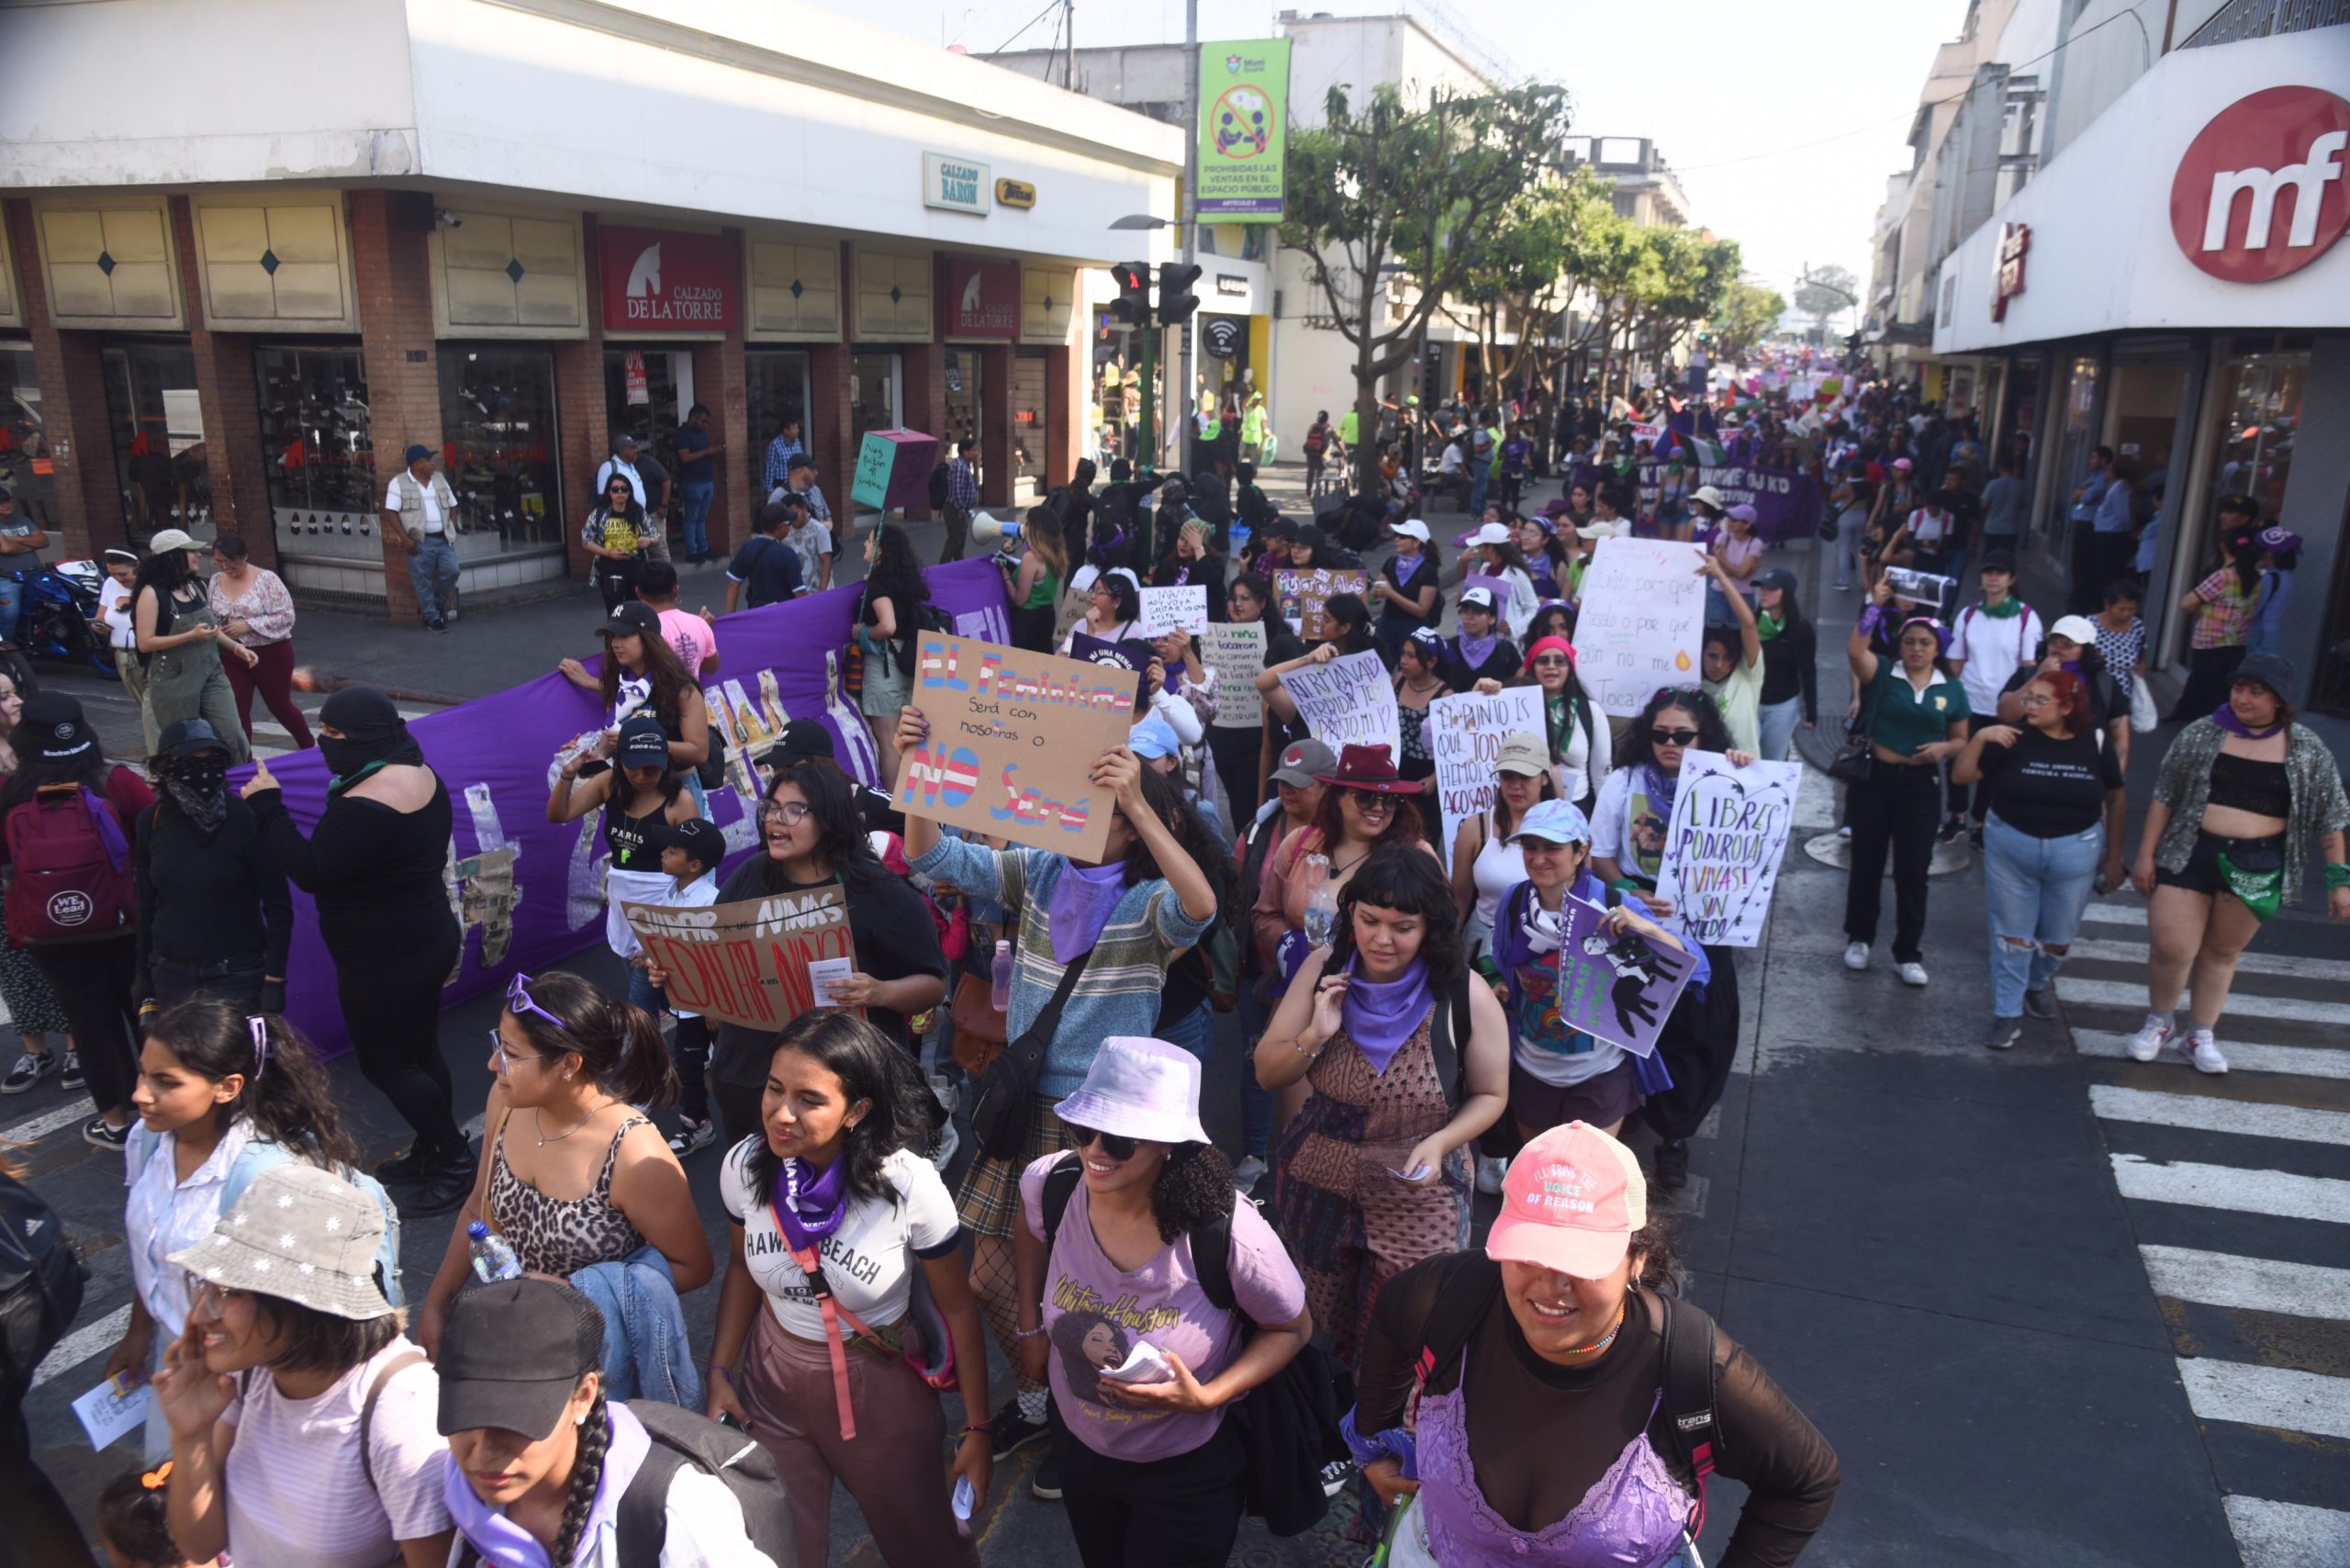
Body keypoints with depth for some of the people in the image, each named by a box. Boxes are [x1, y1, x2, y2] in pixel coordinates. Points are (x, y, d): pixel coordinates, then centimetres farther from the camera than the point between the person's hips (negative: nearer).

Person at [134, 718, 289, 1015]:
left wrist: (274, 980, -11)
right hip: (171, 978, 4)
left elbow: (277, 905, -9)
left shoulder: (246, 819, -12)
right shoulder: (152, 822, 1)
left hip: (238, 976, -4)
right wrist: (144, 975, 11)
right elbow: (147, 904, 10)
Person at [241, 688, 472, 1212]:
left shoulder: (365, 806, -28)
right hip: (429, 938, 10)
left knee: (385, 1064, 5)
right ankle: (431, 1153, 34)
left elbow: (310, 872, -25)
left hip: (384, 961, -10)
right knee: (420, 1052, 20)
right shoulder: (421, 774, 3)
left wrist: (267, 808, -19)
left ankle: (455, 1165, 12)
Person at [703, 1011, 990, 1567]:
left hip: (879, 1389, -2)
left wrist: (978, 1430, -9)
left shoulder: (908, 1184, -27)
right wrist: (720, 1373, 0)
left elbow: (958, 1308, -14)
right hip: (772, 1381, 3)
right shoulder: (744, 1166, -17)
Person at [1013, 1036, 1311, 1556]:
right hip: (1079, 1447, 4)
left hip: (1189, 1472, -4)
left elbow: (1293, 1329, -15)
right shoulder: (1050, 1185, -23)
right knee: (1099, 1559, 30)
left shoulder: (1230, 1234, -35)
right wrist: (1031, 1327, 3)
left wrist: (1208, 1397, -27)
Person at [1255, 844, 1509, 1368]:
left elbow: (1490, 1095, -3)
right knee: (1328, 1333, 22)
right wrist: (1315, 1036, -24)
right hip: (1320, 1187, 3)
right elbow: (1267, 1074, -5)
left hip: (1417, 1200, -2)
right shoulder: (1324, 969, -11)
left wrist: (1440, 1142, -21)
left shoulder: (1466, 998, -18)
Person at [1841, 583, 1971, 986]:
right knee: (1867, 863, 11)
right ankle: (1859, 938, 27)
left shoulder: (1952, 690, 3)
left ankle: (1908, 954, 14)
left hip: (1920, 786, 1)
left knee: (1913, 870, 3)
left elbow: (1961, 740, 10)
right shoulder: (1882, 674, -3)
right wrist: (1875, 605, -25)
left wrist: (1943, 747, -12)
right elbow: (1855, 649, -23)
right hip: (1873, 778, -1)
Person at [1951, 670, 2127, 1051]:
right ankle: (2008, 1014, 15)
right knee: (2013, 933, 6)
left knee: (2059, 937, 16)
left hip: (2074, 853, 1)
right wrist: (1980, 737, -27)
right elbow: (1961, 776, -10)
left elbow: (2116, 798, 5)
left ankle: (2038, 985, 45)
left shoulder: (2094, 742, -7)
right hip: (2010, 848, -1)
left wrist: (2113, 857, 6)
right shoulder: (2014, 738, -11)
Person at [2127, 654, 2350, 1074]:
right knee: (2172, 949, -2)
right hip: (2189, 854, 0)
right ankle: (2158, 1023, 23)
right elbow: (2164, 796, 2)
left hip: (2258, 867, 1)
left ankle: (2201, 1035, 27)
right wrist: (2145, 854, -1)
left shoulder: (2307, 750, 0)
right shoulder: (2201, 734, -1)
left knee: (2222, 951, 11)